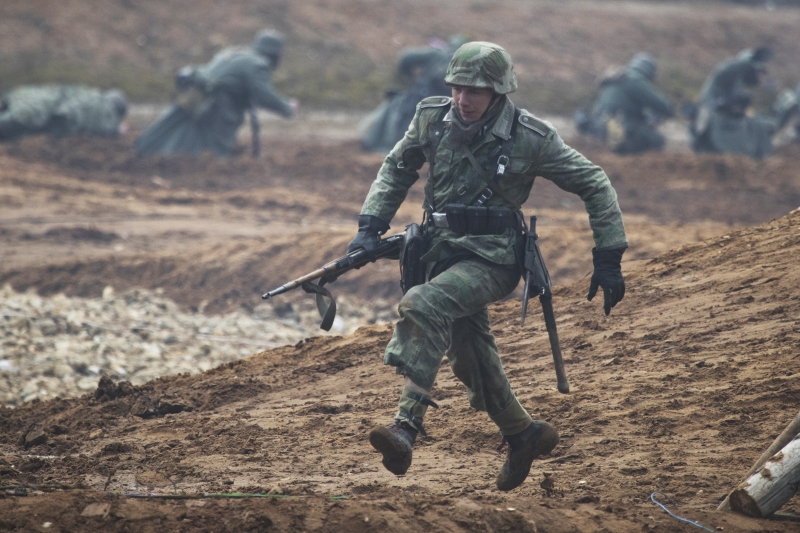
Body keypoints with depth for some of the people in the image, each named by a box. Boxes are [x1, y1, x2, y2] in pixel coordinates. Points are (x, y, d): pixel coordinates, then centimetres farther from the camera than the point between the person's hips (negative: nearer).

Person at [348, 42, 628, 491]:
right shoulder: (432, 120, -4)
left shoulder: (530, 138, -14)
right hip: (445, 250, 6)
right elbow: (398, 169, 14)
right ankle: (524, 435, 36)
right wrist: (372, 226, 3)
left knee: (422, 305, -30)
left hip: (492, 261, -6)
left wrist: (609, 259, -7)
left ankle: (409, 425, -35)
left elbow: (594, 185, -5)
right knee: (470, 357, 14)